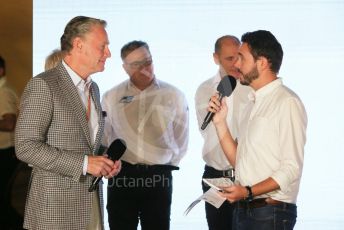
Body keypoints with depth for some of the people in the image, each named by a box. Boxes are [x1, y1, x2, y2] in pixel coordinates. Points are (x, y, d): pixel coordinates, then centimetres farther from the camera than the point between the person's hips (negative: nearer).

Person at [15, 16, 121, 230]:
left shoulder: (93, 88, 15)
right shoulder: (43, 85, -11)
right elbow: (26, 146, -17)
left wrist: (105, 160, 4)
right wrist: (83, 163, -20)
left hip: (91, 203, 7)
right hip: (55, 207, -7)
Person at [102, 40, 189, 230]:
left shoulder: (174, 96, 3)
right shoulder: (111, 97, 4)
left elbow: (181, 139, 9)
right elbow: (103, 137, 11)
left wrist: (168, 165, 8)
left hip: (159, 177, 0)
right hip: (121, 176, 1)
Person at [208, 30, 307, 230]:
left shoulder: (287, 102, -12)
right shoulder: (254, 103, 12)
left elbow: (292, 168, -16)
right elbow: (238, 161, 11)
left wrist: (249, 191, -21)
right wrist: (220, 122, 3)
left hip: (271, 211, -7)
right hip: (243, 209, 7)